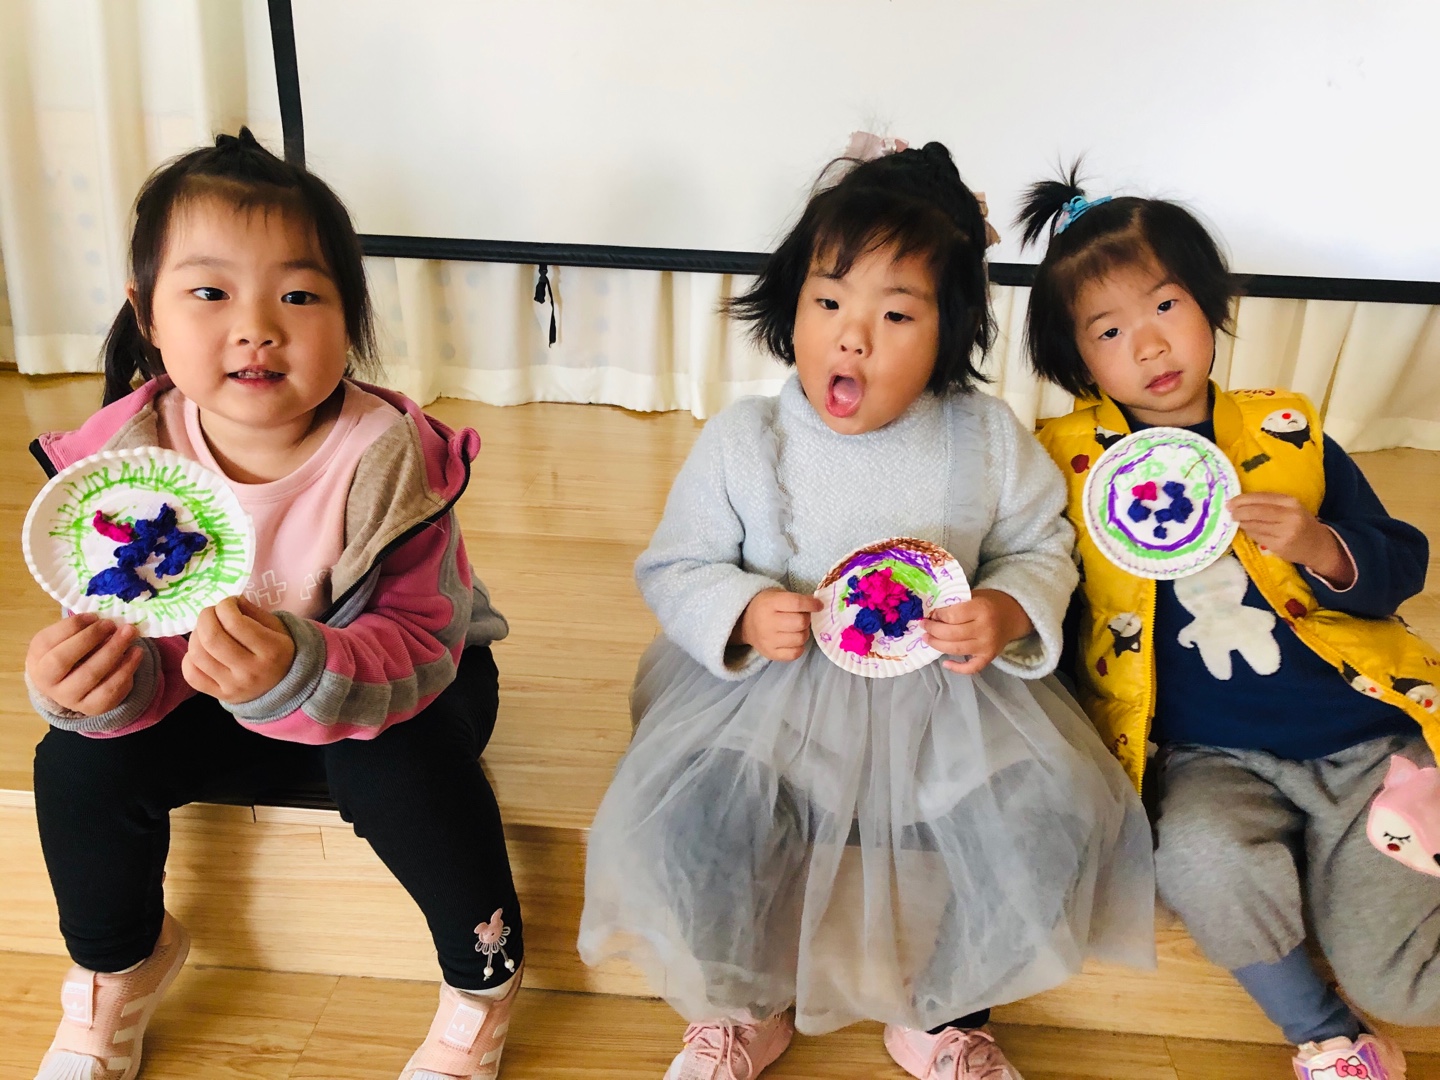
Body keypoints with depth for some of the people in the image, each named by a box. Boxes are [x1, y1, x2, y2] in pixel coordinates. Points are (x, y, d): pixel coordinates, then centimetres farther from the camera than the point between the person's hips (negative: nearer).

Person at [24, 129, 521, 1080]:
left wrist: (300, 668, -51)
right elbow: (145, 638, -11)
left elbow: (416, 644, -32)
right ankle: (114, 975, 18)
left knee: (393, 759, -33)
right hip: (218, 695, 4)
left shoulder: (384, 455, -28)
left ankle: (484, 975, -3)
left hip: (399, 680, -3)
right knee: (82, 758, -13)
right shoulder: (125, 454, -16)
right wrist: (100, 675, -34)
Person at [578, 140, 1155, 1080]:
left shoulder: (987, 438, -3)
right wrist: (742, 613, -20)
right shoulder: (742, 441, -7)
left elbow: (1042, 545, 8)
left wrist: (1009, 612, -15)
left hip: (949, 689, 2)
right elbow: (674, 568, 1)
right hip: (773, 685, -1)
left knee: (1060, 815, -17)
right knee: (687, 817, -24)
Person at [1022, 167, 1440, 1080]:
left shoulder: (1286, 436, 3)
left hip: (1367, 736, 1)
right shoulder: (1066, 457, -2)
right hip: (1215, 757, -1)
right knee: (1203, 859, -31)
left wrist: (1317, 546, -13)